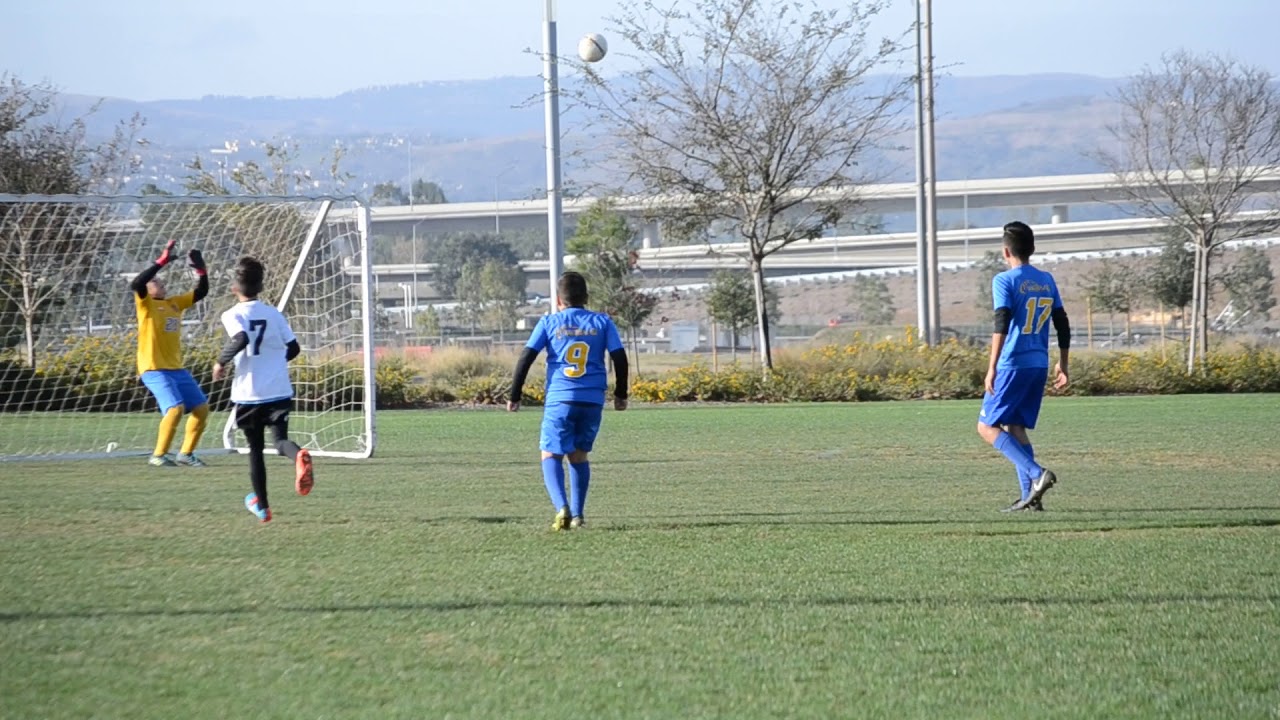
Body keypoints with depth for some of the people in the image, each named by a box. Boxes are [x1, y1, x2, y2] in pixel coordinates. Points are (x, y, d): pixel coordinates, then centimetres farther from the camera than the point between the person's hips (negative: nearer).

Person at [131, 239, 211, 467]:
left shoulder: (175, 303, 14)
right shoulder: (146, 303, -5)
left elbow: (201, 292, 19)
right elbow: (136, 284, -24)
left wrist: (201, 271, 2)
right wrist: (162, 261, -27)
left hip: (177, 368, 8)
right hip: (154, 369, -8)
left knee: (201, 408, 6)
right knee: (175, 408, -22)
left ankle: (186, 453, 17)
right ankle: (158, 455, -10)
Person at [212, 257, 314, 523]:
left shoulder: (233, 315, -5)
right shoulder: (274, 314, 8)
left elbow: (241, 339, -24)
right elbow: (294, 348, 8)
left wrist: (221, 362, -10)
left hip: (249, 394, -2)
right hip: (279, 391, 2)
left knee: (256, 448, 13)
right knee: (280, 439, -4)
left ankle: (262, 505, 22)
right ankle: (299, 456, -41)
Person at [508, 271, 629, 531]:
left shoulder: (549, 322, 5)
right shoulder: (602, 322, 9)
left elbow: (526, 357, 0)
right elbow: (620, 357, 6)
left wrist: (514, 396, 6)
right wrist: (620, 394, 18)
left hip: (560, 399, -2)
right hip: (593, 400, 2)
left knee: (551, 455, 2)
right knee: (579, 455, 18)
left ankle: (562, 507, -21)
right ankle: (577, 515, 14)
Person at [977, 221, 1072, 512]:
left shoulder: (1004, 281, -7)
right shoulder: (1047, 280, 12)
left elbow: (1002, 324, -17)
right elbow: (1062, 324, 14)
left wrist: (992, 367, -17)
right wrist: (1062, 365, 22)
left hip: (1013, 365, -7)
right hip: (1039, 366, 7)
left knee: (987, 426, 0)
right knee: (1015, 427, 15)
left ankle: (1037, 474, -17)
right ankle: (1030, 496, 5)